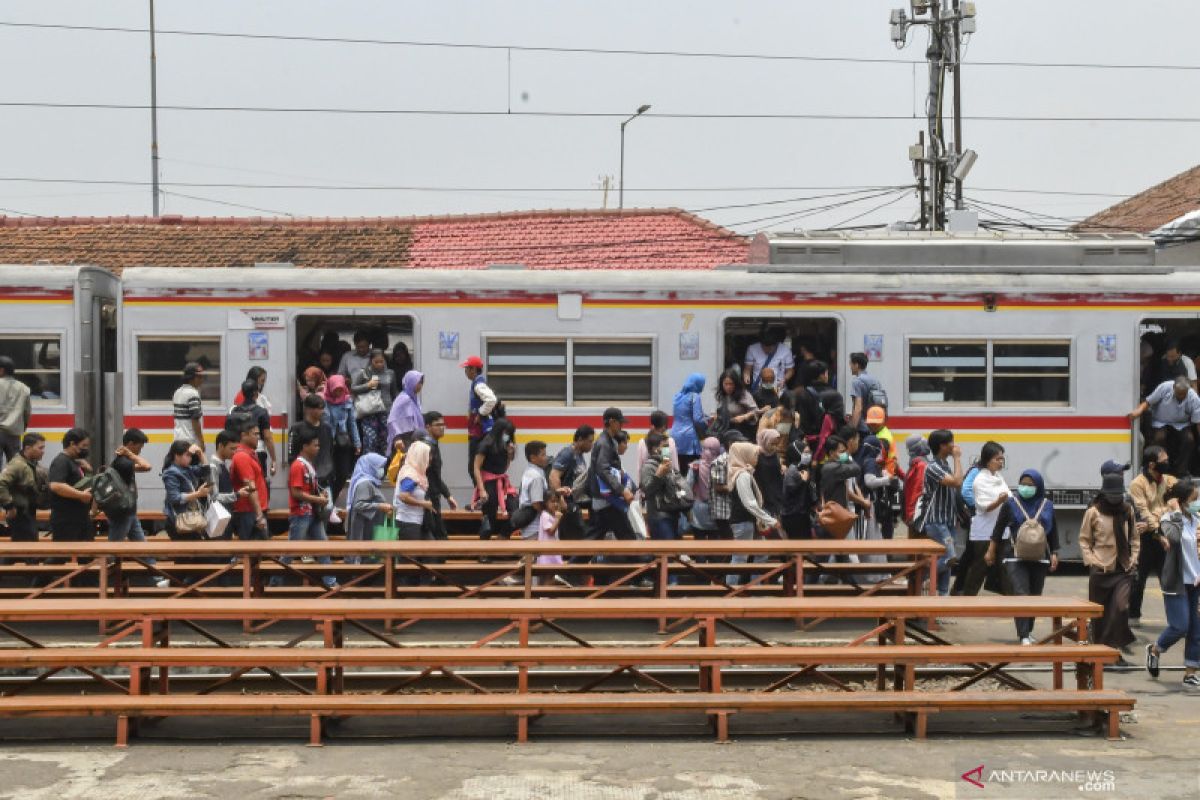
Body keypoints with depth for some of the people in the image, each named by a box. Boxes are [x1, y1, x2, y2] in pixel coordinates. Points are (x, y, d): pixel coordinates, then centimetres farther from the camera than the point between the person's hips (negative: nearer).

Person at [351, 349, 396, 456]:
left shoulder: (390, 374, 11)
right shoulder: (363, 373, 4)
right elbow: (352, 388, 3)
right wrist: (368, 385, -9)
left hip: (386, 412, 2)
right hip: (369, 412, -2)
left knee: (385, 441, 2)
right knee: (370, 440, -11)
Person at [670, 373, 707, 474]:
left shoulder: (678, 395, 15)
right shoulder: (694, 397, -7)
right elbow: (698, 419, -13)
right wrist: (707, 421, 8)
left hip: (676, 436, 7)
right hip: (689, 438, -7)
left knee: (679, 471, 5)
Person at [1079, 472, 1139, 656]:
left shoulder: (1128, 510, 4)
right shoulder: (1093, 512, -6)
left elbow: (1134, 537, 13)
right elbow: (1084, 539, 0)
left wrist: (1133, 558, 4)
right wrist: (1091, 561, -9)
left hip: (1124, 570, 2)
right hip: (1100, 570, -2)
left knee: (1121, 608, -14)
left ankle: (1114, 647, -2)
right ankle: (1099, 647, 23)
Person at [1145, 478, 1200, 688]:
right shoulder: (1169, 519, -10)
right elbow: (1173, 537, -34)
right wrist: (1176, 512, -23)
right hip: (1177, 582, -6)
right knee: (1180, 626, -8)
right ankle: (1154, 650, 20)